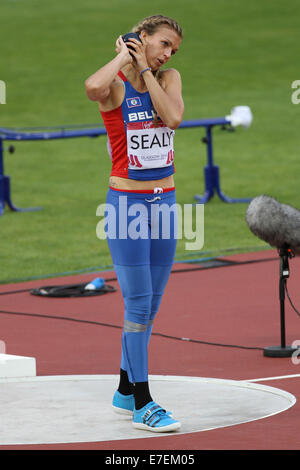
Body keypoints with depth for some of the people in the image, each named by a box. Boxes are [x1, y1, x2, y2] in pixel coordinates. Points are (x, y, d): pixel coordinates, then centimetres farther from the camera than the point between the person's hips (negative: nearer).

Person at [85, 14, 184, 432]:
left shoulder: (168, 78, 7)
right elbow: (93, 87, -34)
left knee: (150, 303, 13)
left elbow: (173, 117, -13)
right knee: (139, 303, -9)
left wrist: (146, 69, -10)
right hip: (127, 202, -6)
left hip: (164, 201, 6)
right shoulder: (115, 84, -8)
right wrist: (124, 56, -16)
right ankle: (142, 404, -7)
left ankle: (125, 391, 26)